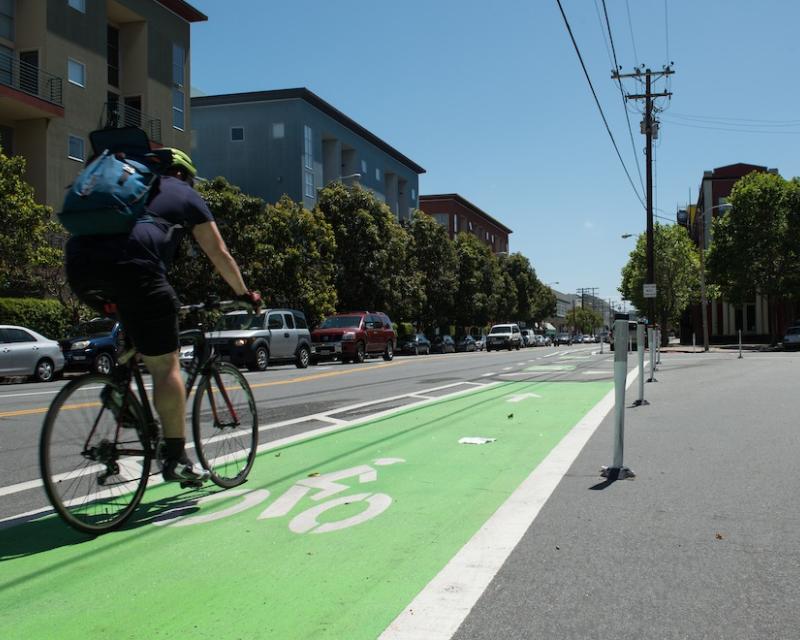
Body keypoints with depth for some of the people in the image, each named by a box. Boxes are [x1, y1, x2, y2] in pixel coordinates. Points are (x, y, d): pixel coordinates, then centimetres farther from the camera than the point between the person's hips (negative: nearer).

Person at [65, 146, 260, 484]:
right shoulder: (185, 194, 24)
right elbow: (219, 254, 26)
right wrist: (244, 293, 39)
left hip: (79, 266, 6)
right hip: (132, 266, -5)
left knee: (133, 323, 34)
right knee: (165, 365, 2)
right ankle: (176, 459, 6)